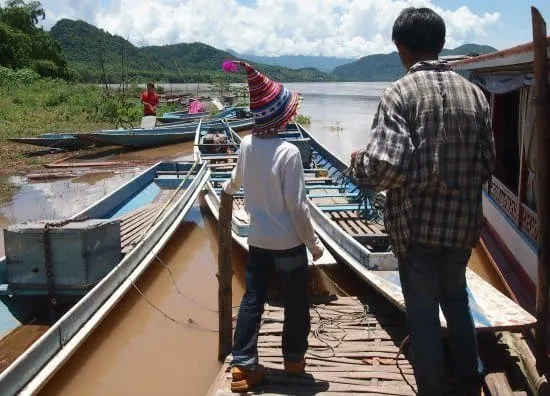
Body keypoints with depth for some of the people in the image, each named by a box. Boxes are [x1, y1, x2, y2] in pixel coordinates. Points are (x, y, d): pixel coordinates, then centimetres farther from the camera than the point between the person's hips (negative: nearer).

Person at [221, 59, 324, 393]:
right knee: (296, 302, 13)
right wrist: (313, 243, -8)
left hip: (258, 239, 5)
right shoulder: (288, 152, -21)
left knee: (252, 299, 11)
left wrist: (227, 189, 43)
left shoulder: (246, 144, -2)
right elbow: (297, 206, -20)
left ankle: (244, 365, 14)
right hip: (288, 241, -5)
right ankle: (294, 358, 29)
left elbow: (237, 179, 19)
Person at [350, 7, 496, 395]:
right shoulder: (474, 93, 2)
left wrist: (359, 163, -3)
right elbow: (488, 164, 6)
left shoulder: (400, 93, -14)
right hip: (462, 222, 5)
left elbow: (387, 165, -23)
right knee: (456, 299, 25)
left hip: (417, 224, -5)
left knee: (423, 312, 10)